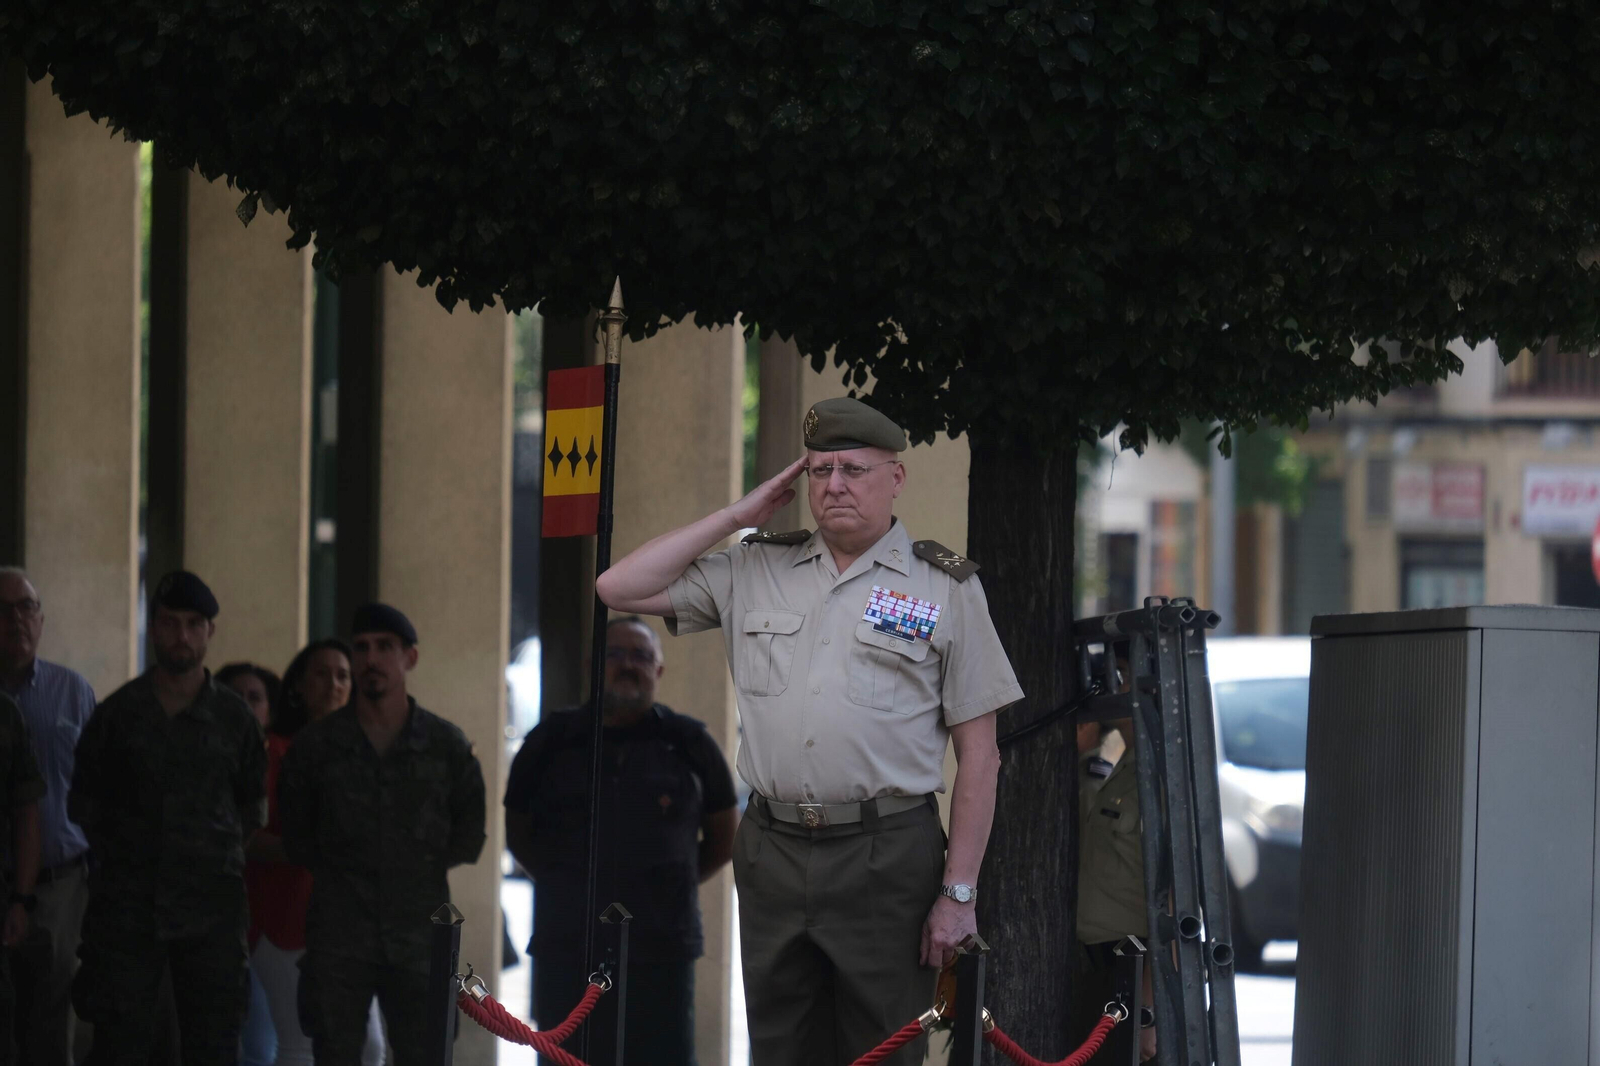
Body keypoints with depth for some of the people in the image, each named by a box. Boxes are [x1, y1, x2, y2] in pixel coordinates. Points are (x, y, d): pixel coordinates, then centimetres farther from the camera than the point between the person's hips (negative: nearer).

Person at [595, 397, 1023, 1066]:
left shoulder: (945, 588, 2)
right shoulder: (755, 572, 13)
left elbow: (977, 752, 1)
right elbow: (620, 588, 9)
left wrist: (958, 892, -6)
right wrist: (739, 517, 6)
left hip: (886, 859, -4)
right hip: (772, 853, 4)